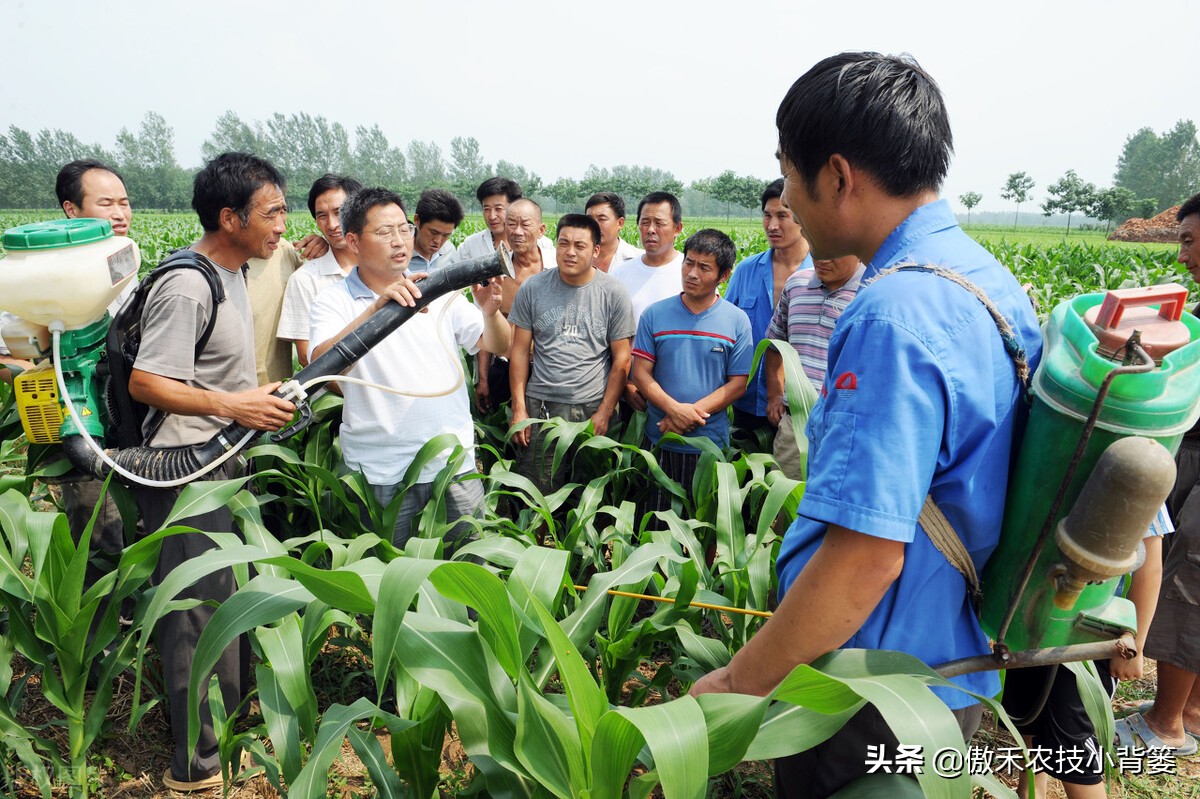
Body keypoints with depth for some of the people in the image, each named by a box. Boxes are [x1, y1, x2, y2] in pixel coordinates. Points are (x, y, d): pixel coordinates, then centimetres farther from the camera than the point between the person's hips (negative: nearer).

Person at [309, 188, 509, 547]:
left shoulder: (439, 291, 7)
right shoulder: (333, 301, -2)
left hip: (455, 462, 2)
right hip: (381, 474, -2)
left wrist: (490, 313, -19)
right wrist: (377, 308, -30)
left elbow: (498, 346, 3)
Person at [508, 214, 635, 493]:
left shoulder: (614, 294, -2)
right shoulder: (532, 289, 2)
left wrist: (605, 413, -4)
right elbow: (520, 351, 5)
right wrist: (519, 408, 0)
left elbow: (621, 360, 1)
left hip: (593, 407, -1)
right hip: (540, 406, 1)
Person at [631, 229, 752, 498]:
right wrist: (675, 409, -18)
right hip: (659, 441, 1)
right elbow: (641, 374, -2)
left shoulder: (738, 321, 0)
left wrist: (693, 413, -15)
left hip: (711, 443, -1)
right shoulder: (654, 315, 2)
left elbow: (738, 384, -4)